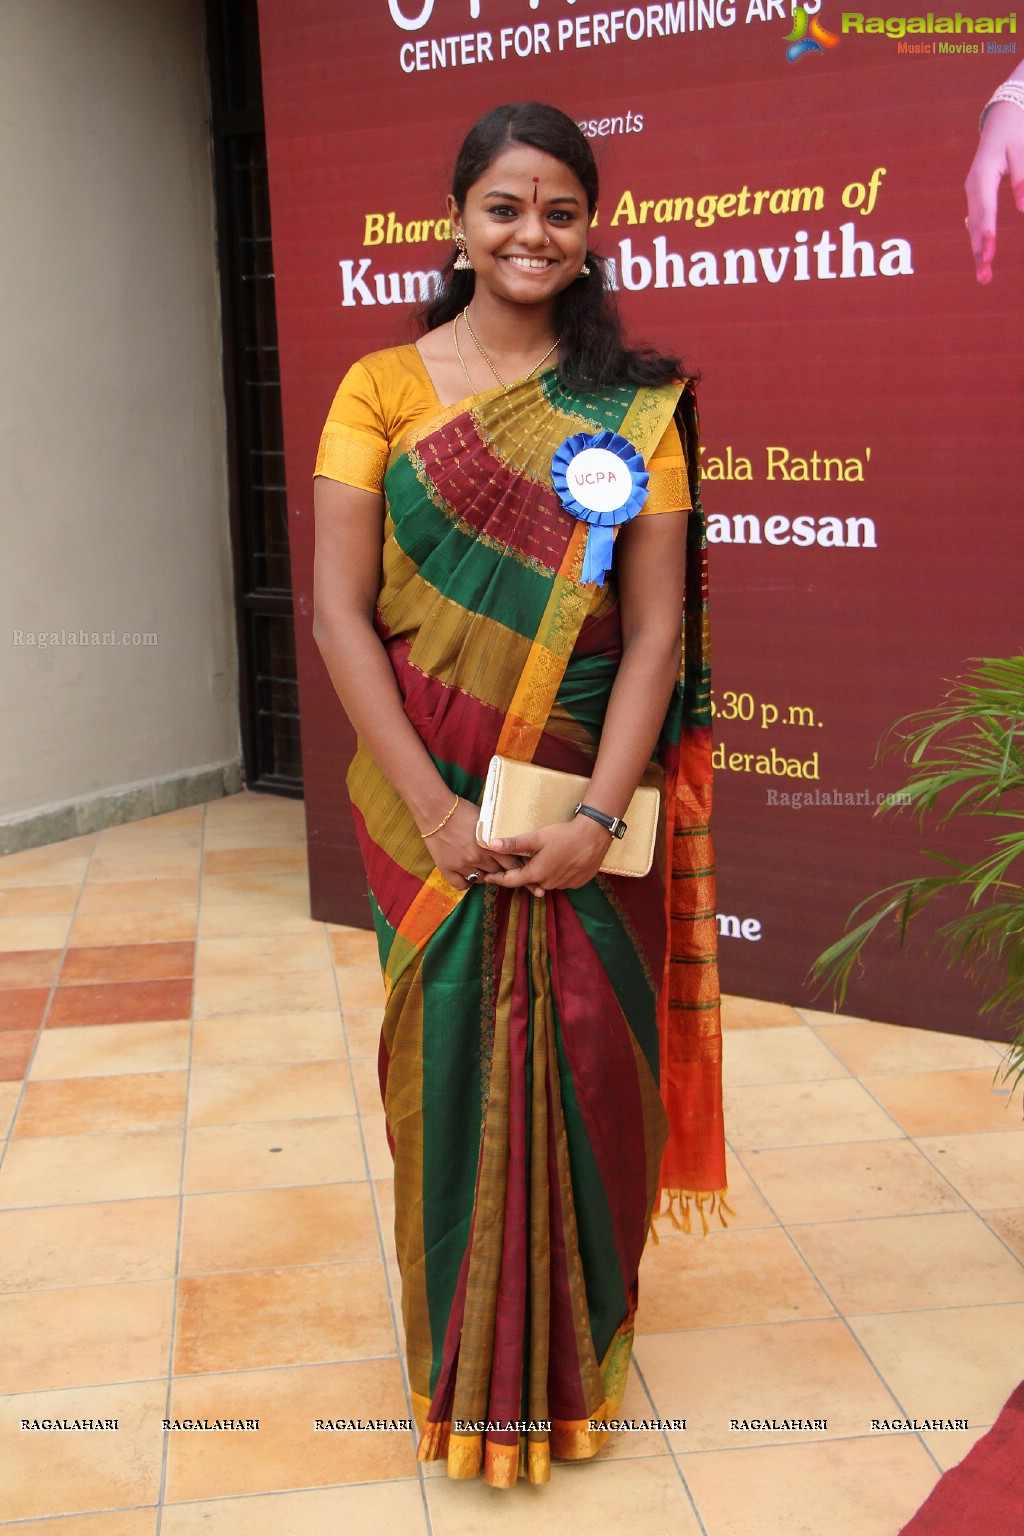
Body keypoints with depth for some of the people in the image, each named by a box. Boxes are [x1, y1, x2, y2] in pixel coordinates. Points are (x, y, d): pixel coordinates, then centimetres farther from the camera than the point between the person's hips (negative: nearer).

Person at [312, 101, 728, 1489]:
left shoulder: (635, 410, 1)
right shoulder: (383, 389, 0)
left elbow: (655, 627, -4)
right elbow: (339, 610, -6)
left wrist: (599, 818, -14)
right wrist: (431, 808, -13)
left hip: (587, 818, 1)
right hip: (432, 813, 0)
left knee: (589, 1074, 7)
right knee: (452, 1070, 7)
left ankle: (577, 1352, 34)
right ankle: (467, 1369, 32)